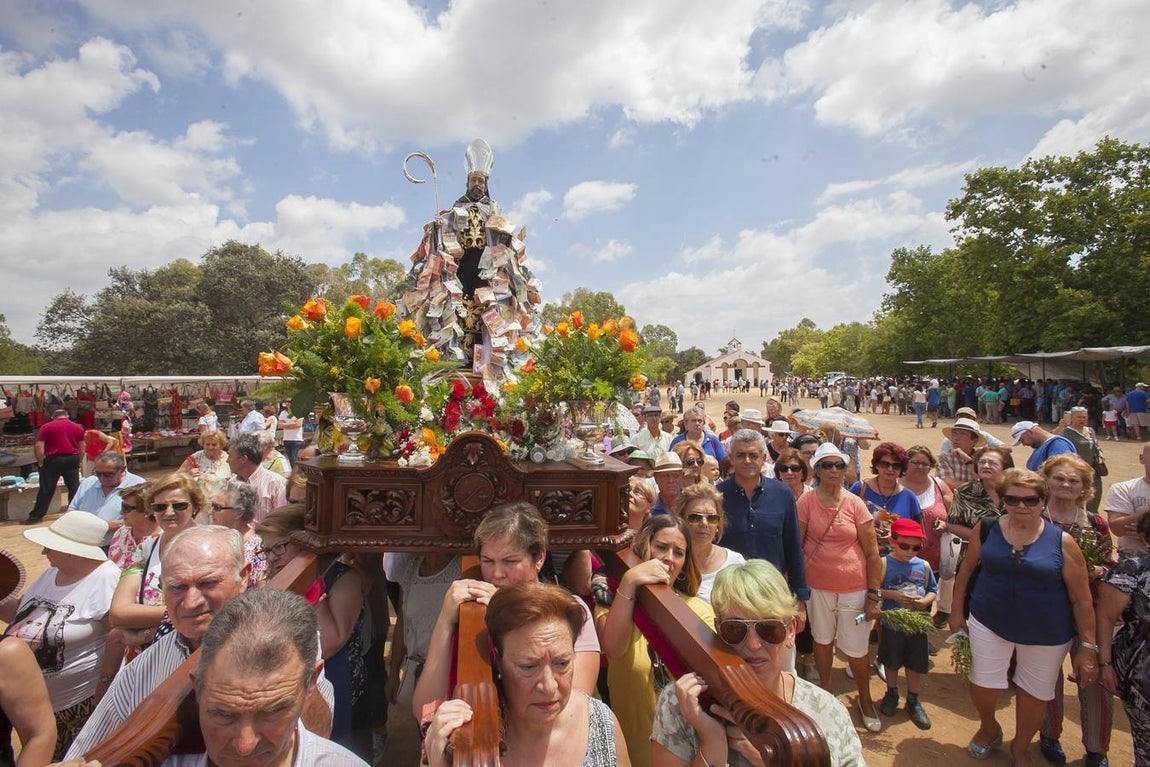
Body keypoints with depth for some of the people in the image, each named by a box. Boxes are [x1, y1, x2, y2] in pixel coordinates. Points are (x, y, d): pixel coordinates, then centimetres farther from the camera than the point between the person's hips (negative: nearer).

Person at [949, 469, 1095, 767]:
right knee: (981, 686, 10)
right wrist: (957, 611, 8)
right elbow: (967, 568, 5)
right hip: (989, 623, 1)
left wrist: (1088, 647, -6)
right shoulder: (986, 529, -8)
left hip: (1046, 635, -1)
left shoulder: (1062, 542, -14)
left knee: (1034, 693, 17)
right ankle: (989, 728, 44)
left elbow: (1081, 599, -7)